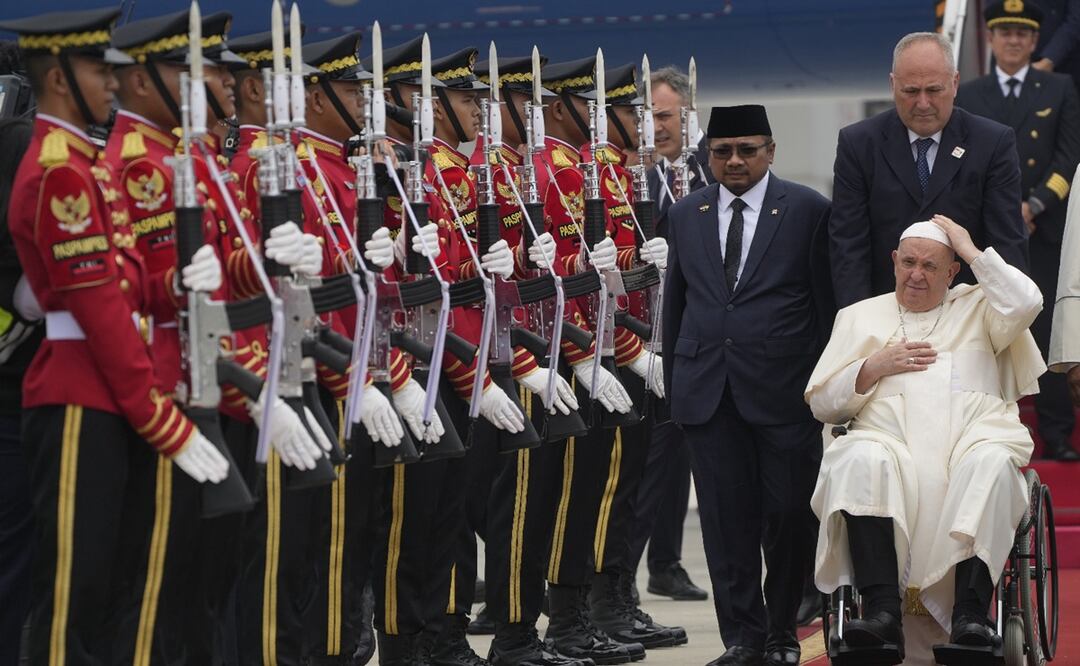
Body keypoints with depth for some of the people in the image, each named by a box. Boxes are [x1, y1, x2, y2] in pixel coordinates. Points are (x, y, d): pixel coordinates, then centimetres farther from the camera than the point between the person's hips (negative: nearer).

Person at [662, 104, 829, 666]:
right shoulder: (686, 214, 12)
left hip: (784, 388, -3)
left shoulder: (807, 210, 1)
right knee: (726, 519, 2)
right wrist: (674, 383, 13)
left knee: (789, 514, 0)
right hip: (707, 386, 3)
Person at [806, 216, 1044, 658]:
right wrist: (874, 367, 5)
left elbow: (1025, 303, 1)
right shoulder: (860, 317, 28)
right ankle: (881, 612, -46)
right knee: (861, 460, -36)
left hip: (974, 435, 0)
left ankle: (970, 615, -47)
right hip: (889, 439, 1)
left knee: (992, 463, -37)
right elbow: (820, 403, 21)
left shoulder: (977, 307, 25)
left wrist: (972, 252, 10)